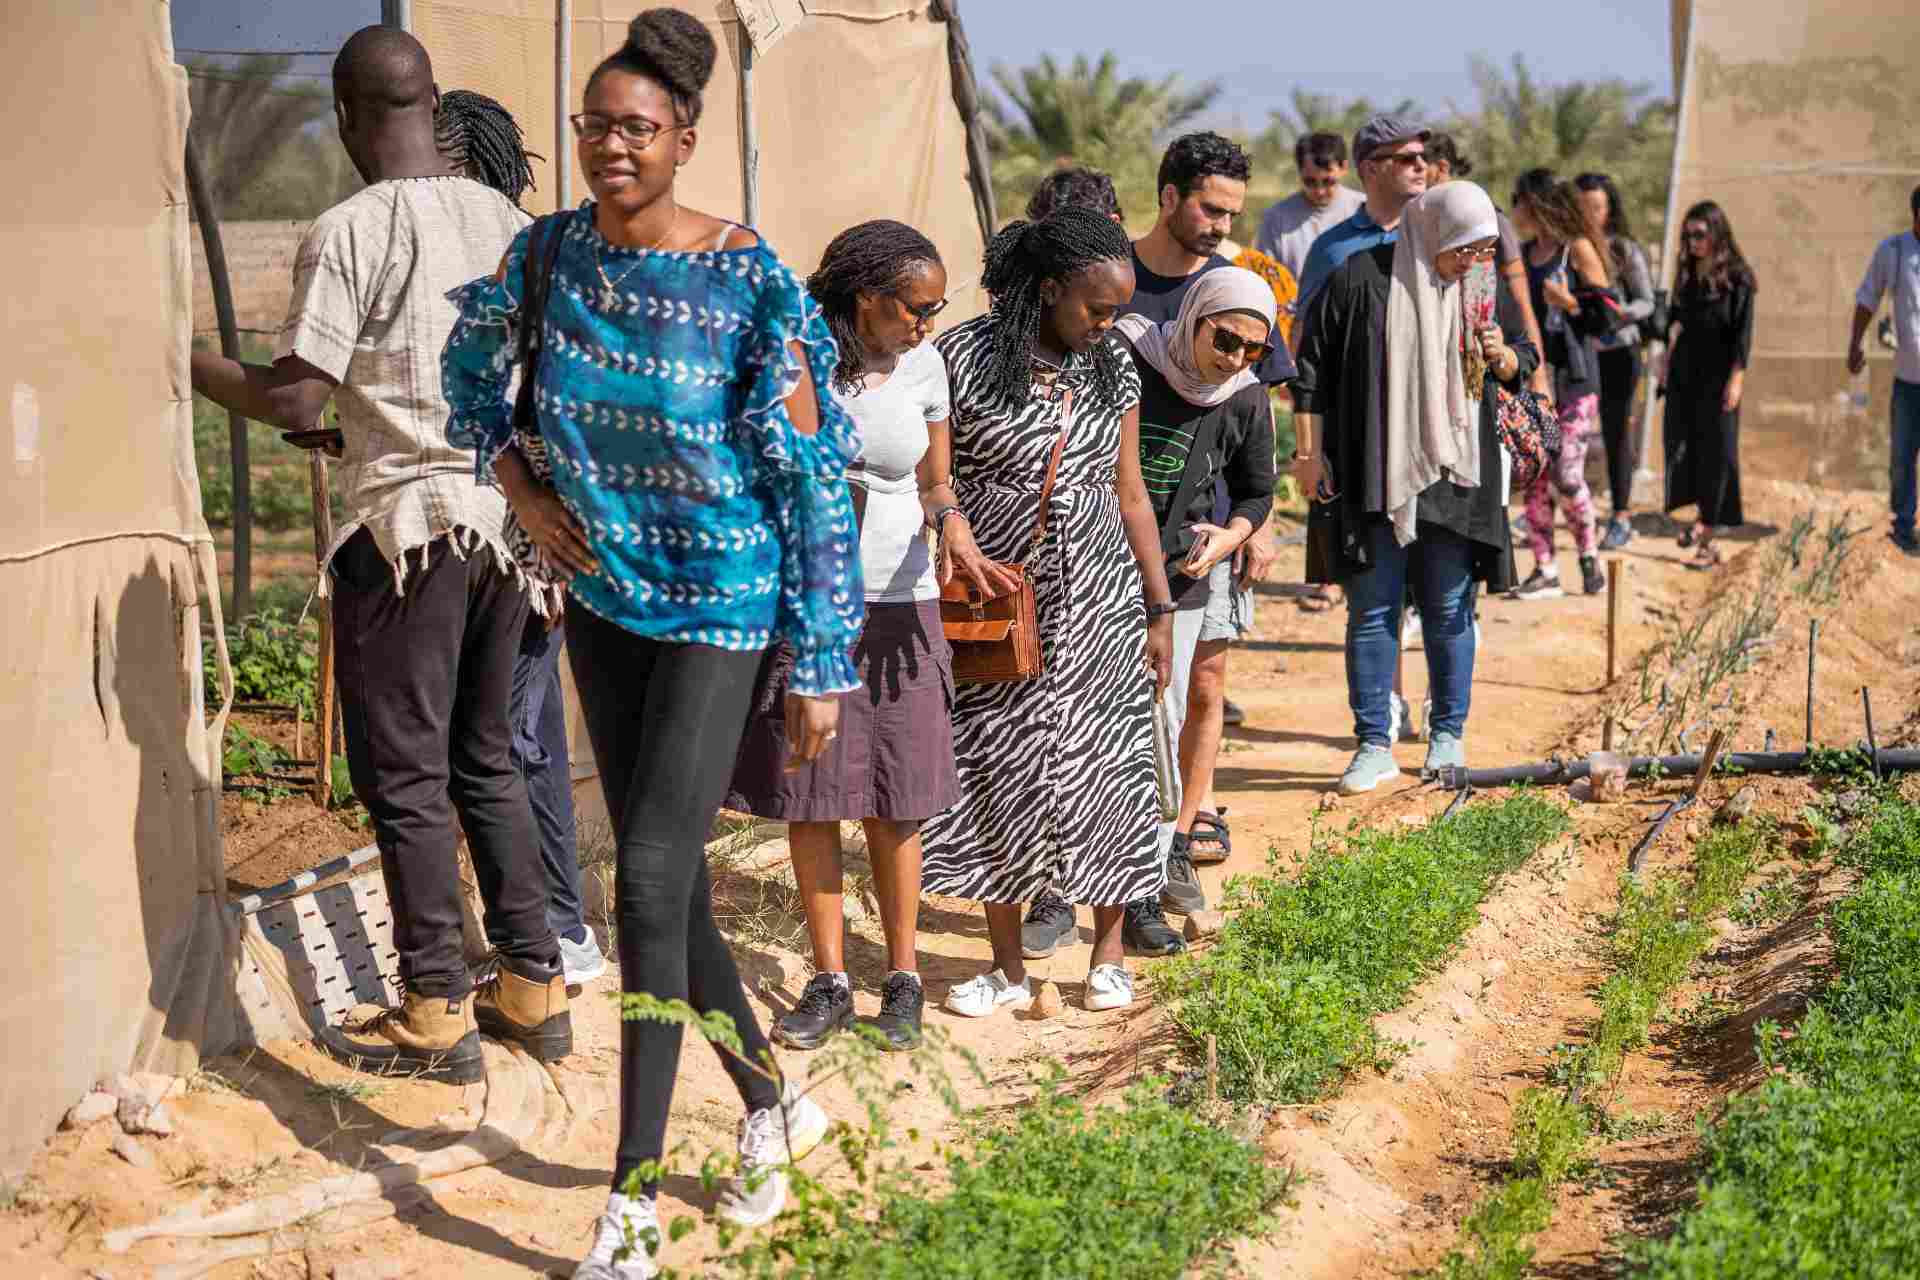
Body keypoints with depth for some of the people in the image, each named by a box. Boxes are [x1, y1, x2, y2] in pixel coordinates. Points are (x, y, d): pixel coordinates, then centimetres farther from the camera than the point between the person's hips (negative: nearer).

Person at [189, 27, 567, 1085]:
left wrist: (188, 367, 1)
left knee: (405, 777, 3)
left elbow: (294, 400, -16)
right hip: (502, 514, 7)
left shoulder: (348, 233, -14)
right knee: (485, 761, 17)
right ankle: (533, 986, 20)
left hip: (407, 530, -6)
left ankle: (436, 1014, 7)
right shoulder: (504, 221, 6)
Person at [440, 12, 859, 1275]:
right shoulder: (552, 252, -2)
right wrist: (522, 487, 5)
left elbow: (812, 480, -13)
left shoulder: (752, 284, -16)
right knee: (673, 884, 13)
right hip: (602, 593, 6)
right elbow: (473, 365, 19)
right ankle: (775, 1102, 33)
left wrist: (822, 666, -12)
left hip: (719, 604, -6)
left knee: (650, 881, -11)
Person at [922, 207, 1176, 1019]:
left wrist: (1160, 610, 9)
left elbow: (1130, 495, 10)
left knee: (1106, 770, 4)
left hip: (1100, 602, 3)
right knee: (996, 776, 1)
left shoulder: (1112, 369, 6)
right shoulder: (964, 358, -8)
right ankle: (1008, 967, 13)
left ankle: (1109, 953, 19)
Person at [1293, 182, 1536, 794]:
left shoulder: (1485, 286, 5)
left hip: (1455, 473, 3)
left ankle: (1449, 735, 20)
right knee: (1371, 609, 1)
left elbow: (1524, 360, 16)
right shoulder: (1361, 279, -7)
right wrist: (1310, 452, -4)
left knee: (1449, 609, 7)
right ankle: (1374, 745, 9)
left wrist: (1502, 357, -7)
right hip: (1372, 474, -2)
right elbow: (1313, 366, -2)